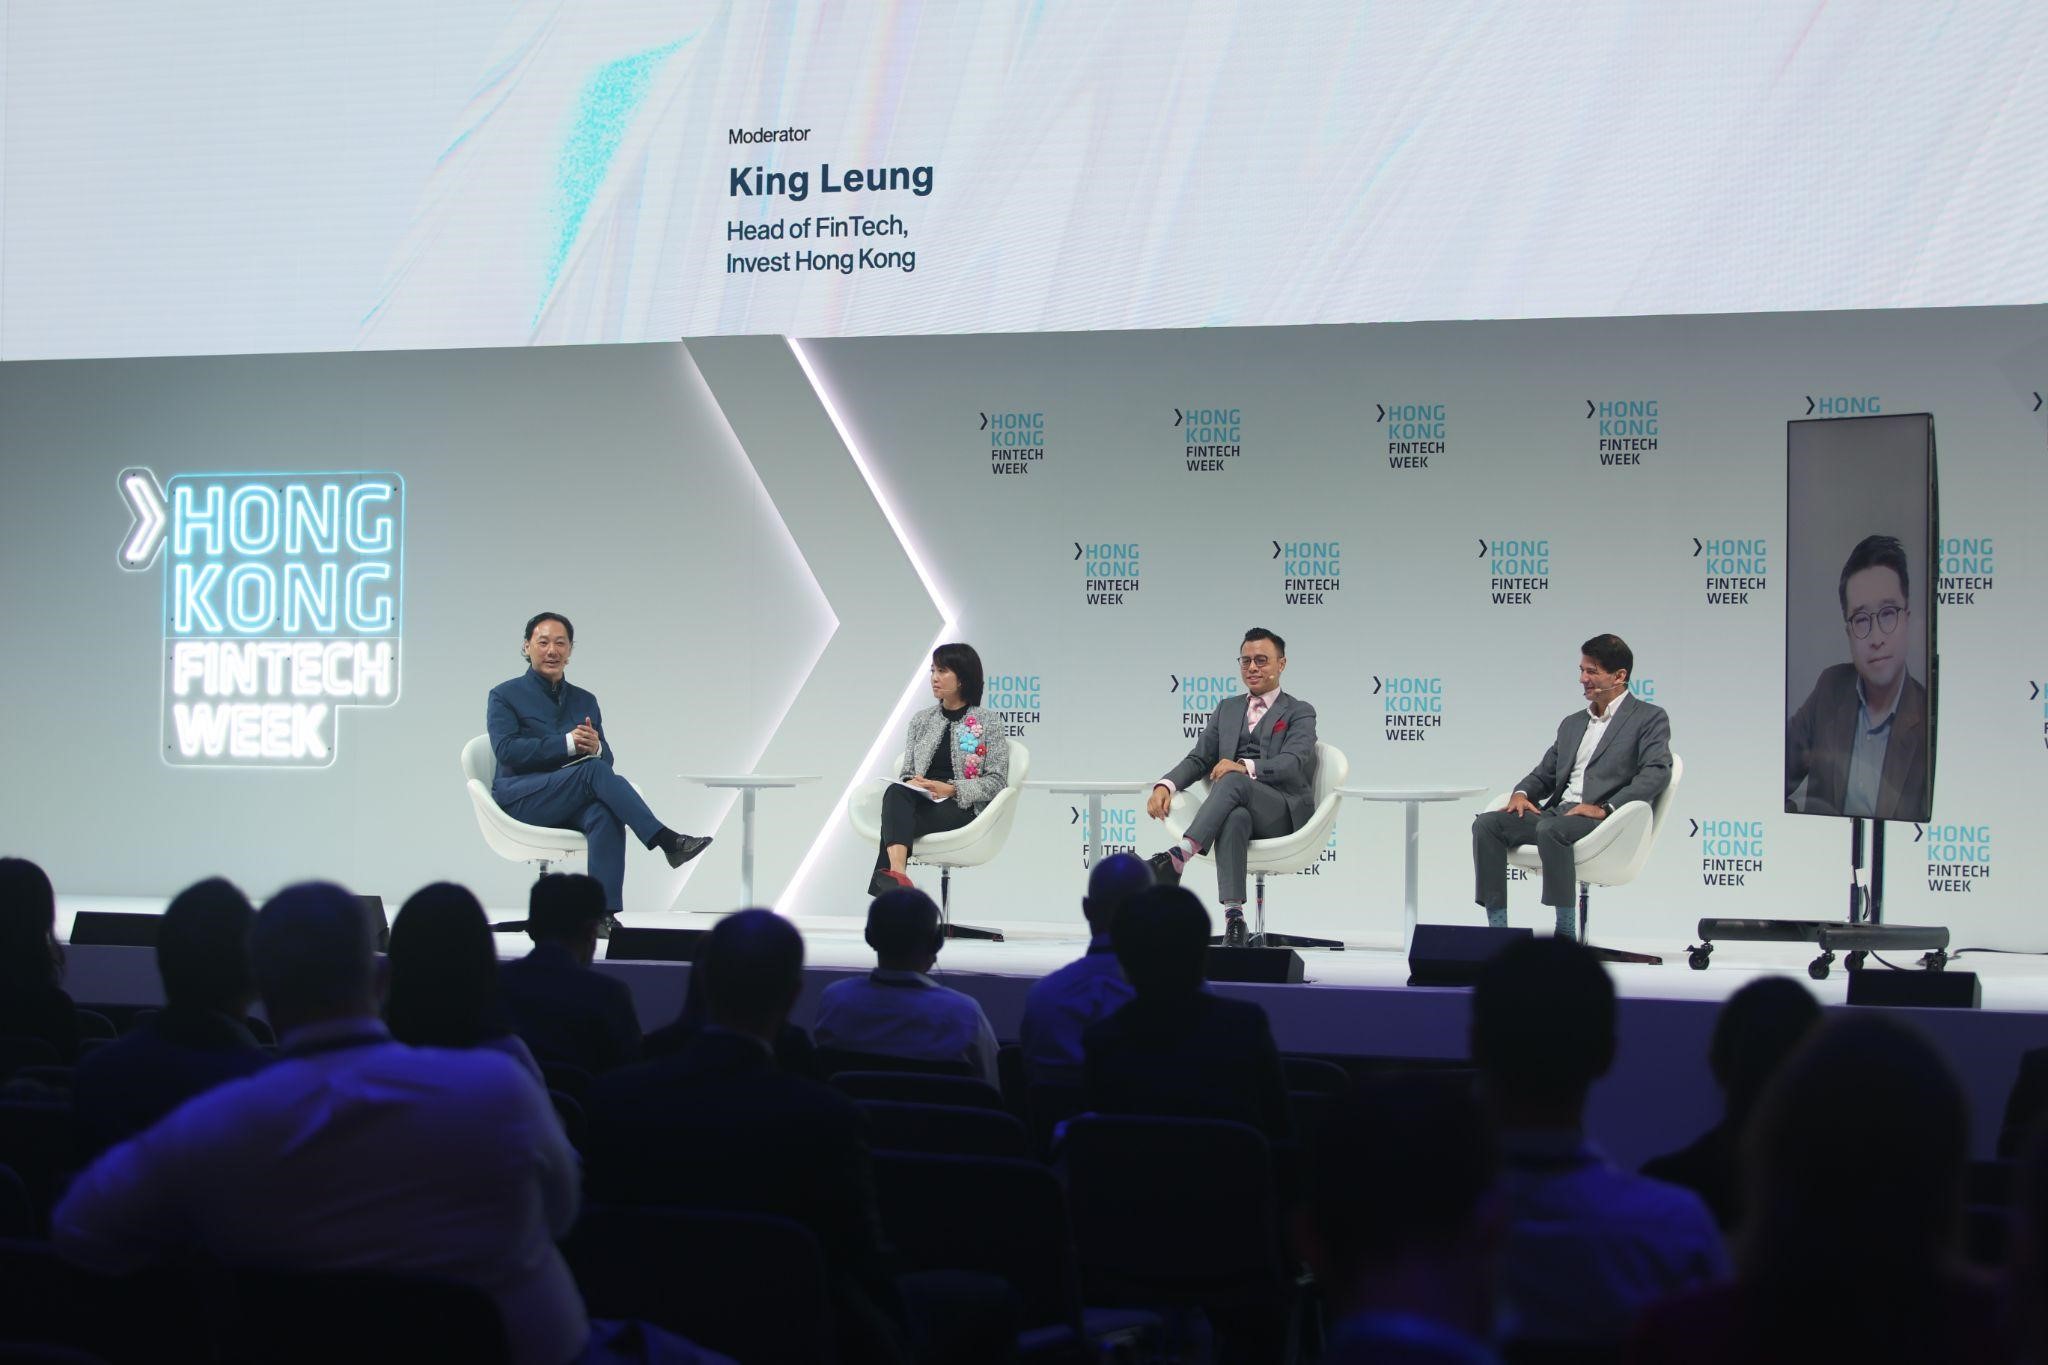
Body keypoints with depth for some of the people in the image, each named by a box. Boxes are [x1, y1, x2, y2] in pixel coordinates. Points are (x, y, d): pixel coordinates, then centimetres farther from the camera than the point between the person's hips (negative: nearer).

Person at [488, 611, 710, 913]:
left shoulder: (585, 701, 20)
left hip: (570, 807, 4)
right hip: (520, 798, -4)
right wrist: (568, 743, -20)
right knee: (594, 771, -31)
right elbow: (507, 749, -11)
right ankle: (666, 841, -37)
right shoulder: (505, 696, 6)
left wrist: (596, 748, -12)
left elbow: (606, 759, 14)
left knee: (605, 816, -34)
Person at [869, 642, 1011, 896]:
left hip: (962, 808, -3)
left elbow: (996, 781, 1)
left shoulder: (988, 724, 8)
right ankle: (897, 875, -60)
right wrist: (911, 782, -5)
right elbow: (907, 770, 21)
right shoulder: (921, 720, 22)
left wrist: (950, 789, -13)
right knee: (895, 793, -37)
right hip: (921, 800, 3)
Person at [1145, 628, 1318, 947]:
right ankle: (1234, 919, -49)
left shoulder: (1299, 713, 11)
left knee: (1233, 780, -36)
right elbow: (1199, 759, 17)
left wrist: (1245, 767, -28)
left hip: (1284, 813, -3)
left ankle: (1179, 856, -53)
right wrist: (1166, 785, -6)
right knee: (1235, 817, -38)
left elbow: (1293, 762, -8)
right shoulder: (1227, 708, 26)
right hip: (1236, 806, 3)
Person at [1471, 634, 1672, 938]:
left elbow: (1656, 772, -10)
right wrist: (1521, 793, 2)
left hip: (1604, 821, -7)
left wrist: (1604, 808, -20)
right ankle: (1497, 930, -20)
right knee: (1486, 824, -15)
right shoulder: (1572, 723, 27)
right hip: (1557, 810, 7)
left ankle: (1566, 934, -31)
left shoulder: (1649, 718, 5)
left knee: (1550, 829, -37)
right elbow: (1544, 774, 27)